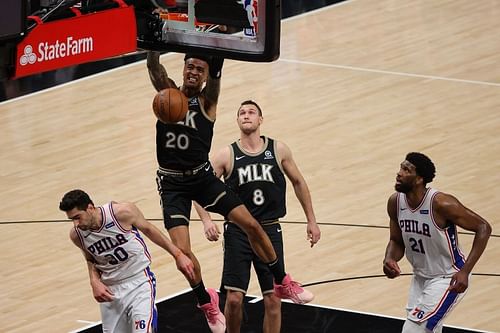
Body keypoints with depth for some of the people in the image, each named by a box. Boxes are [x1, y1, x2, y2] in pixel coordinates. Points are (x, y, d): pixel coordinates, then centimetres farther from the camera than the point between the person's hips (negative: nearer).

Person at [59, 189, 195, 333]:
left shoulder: (122, 212, -20)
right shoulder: (76, 235, -8)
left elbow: (148, 229, -1)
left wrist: (178, 255, 5)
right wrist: (94, 282, -8)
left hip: (139, 282, -4)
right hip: (110, 291, 4)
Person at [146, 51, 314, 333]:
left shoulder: (207, 100, -3)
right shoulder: (168, 92, 0)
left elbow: (217, 71, -20)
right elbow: (154, 65, -17)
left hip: (203, 177, 0)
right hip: (172, 183, 0)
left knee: (252, 224, -5)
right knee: (182, 251, -10)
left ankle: (283, 283, 14)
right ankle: (206, 300, 17)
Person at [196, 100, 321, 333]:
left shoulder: (278, 150, 2)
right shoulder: (227, 155, -2)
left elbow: (298, 182, 15)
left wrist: (311, 221, 15)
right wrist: (207, 220, -17)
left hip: (270, 231, 1)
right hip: (237, 232, -1)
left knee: (273, 300, -1)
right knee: (234, 298, -4)